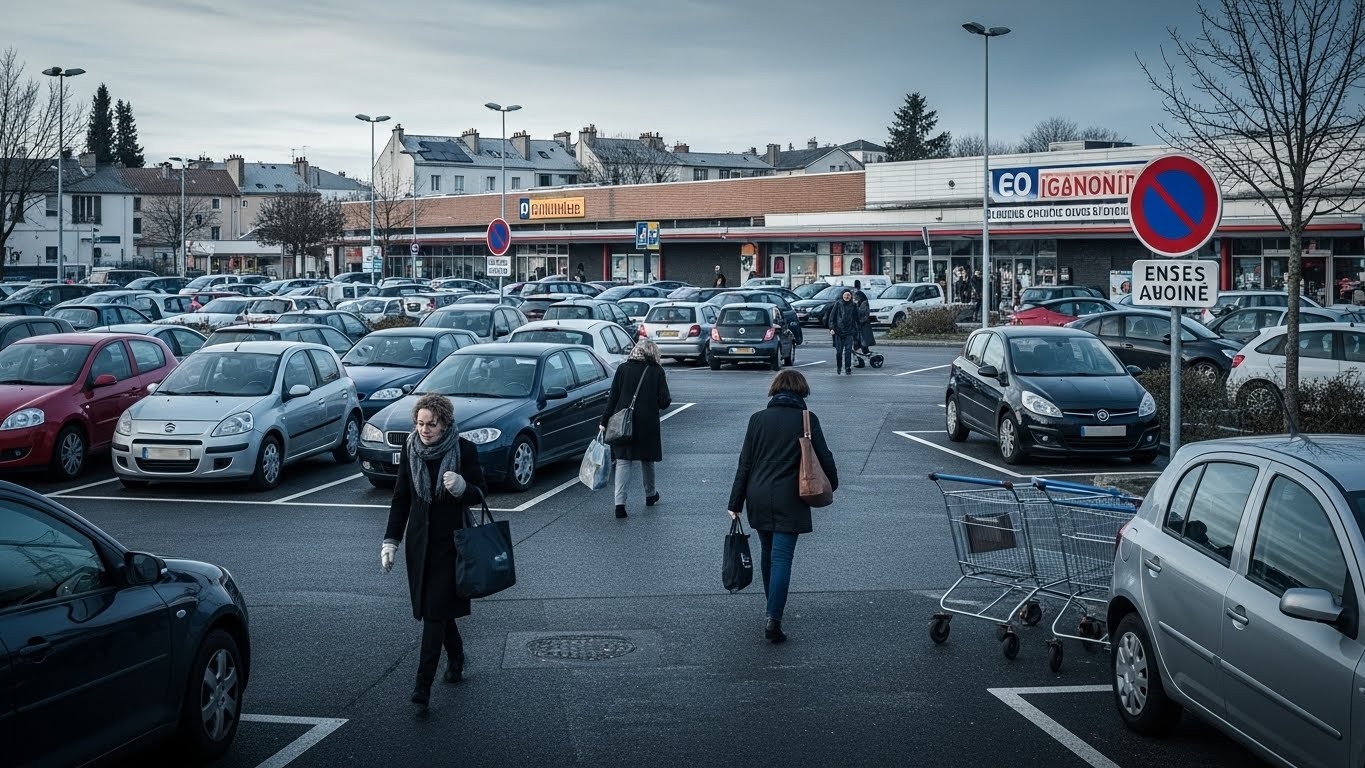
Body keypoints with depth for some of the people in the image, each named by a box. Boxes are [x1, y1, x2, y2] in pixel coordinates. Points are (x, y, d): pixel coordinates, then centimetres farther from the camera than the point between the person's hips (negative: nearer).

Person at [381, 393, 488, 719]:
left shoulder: (464, 449, -10)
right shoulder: (410, 449, 1)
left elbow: (480, 492, -3)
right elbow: (401, 497, 8)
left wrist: (462, 487, -26)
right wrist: (391, 540, 4)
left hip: (450, 540, -4)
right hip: (419, 541, 4)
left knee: (435, 612, -8)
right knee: (433, 607, 12)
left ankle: (423, 687, -7)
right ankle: (456, 657, 38)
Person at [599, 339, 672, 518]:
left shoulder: (623, 369, 1)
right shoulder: (657, 372, -1)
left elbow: (613, 398, -1)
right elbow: (664, 402, -3)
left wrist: (604, 422, 2)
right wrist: (668, 399, 20)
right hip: (647, 424, 0)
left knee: (623, 461, 0)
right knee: (646, 459, 19)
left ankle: (620, 502, -14)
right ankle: (650, 495, 37)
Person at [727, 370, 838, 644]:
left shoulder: (758, 419, 2)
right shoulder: (807, 420, -4)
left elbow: (745, 462, 3)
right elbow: (824, 457, 0)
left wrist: (736, 502, 7)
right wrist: (832, 483, 20)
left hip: (758, 499, 3)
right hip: (789, 501, -3)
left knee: (768, 554, 20)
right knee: (781, 558, -4)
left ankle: (772, 609, 32)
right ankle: (774, 619, -13)